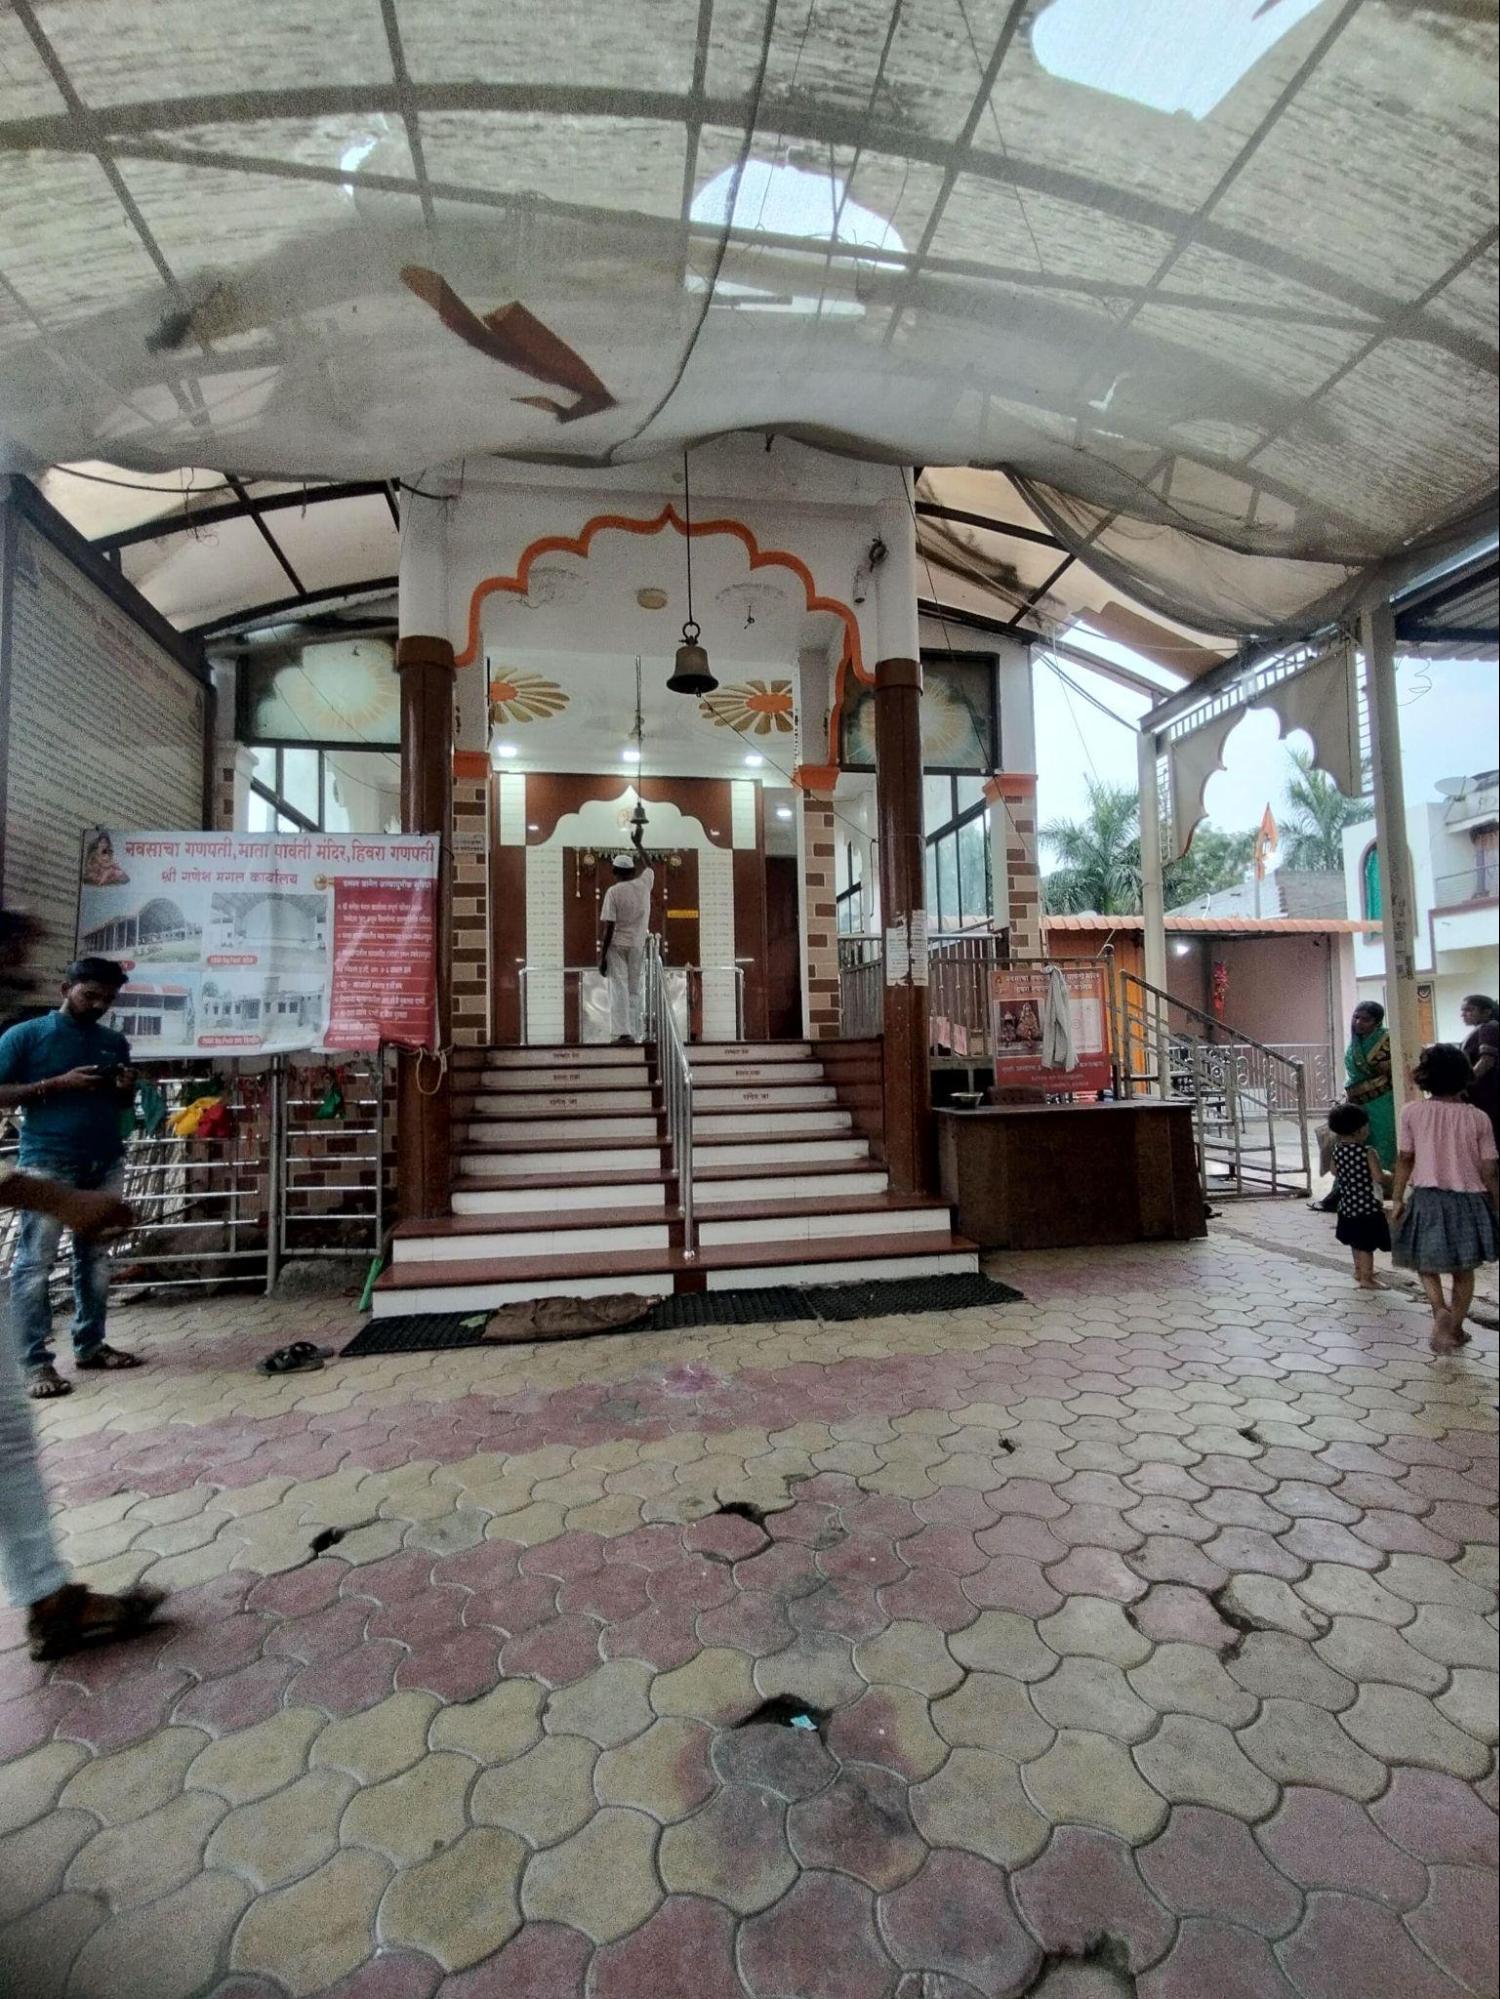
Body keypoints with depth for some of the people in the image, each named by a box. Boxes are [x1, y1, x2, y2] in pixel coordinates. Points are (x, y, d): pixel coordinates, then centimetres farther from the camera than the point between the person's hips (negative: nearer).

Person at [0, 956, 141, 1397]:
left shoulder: (115, 1043, 14)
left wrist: (127, 1089, -1)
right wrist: (59, 1083, -15)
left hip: (105, 1165, 5)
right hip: (47, 1165, -5)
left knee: (95, 1258, 9)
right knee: (36, 1262, -3)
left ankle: (90, 1345, 18)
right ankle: (37, 1362, 1)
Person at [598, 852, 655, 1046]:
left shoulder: (613, 891, -9)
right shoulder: (644, 884, 1)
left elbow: (609, 927, -12)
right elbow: (648, 868, 27)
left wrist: (602, 955, -7)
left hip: (617, 945, -3)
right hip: (638, 945, 3)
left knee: (619, 989, -2)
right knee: (635, 990, 9)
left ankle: (623, 1032, -10)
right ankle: (635, 1033, 9)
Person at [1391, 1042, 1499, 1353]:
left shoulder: (1412, 1112, -8)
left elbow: (1405, 1159, -2)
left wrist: (1398, 1199, 8)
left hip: (1427, 1199, -1)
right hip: (1467, 1201, 1)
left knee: (1426, 1264, 15)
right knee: (1463, 1271, 17)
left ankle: (1440, 1310, -9)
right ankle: (1456, 1328, 24)